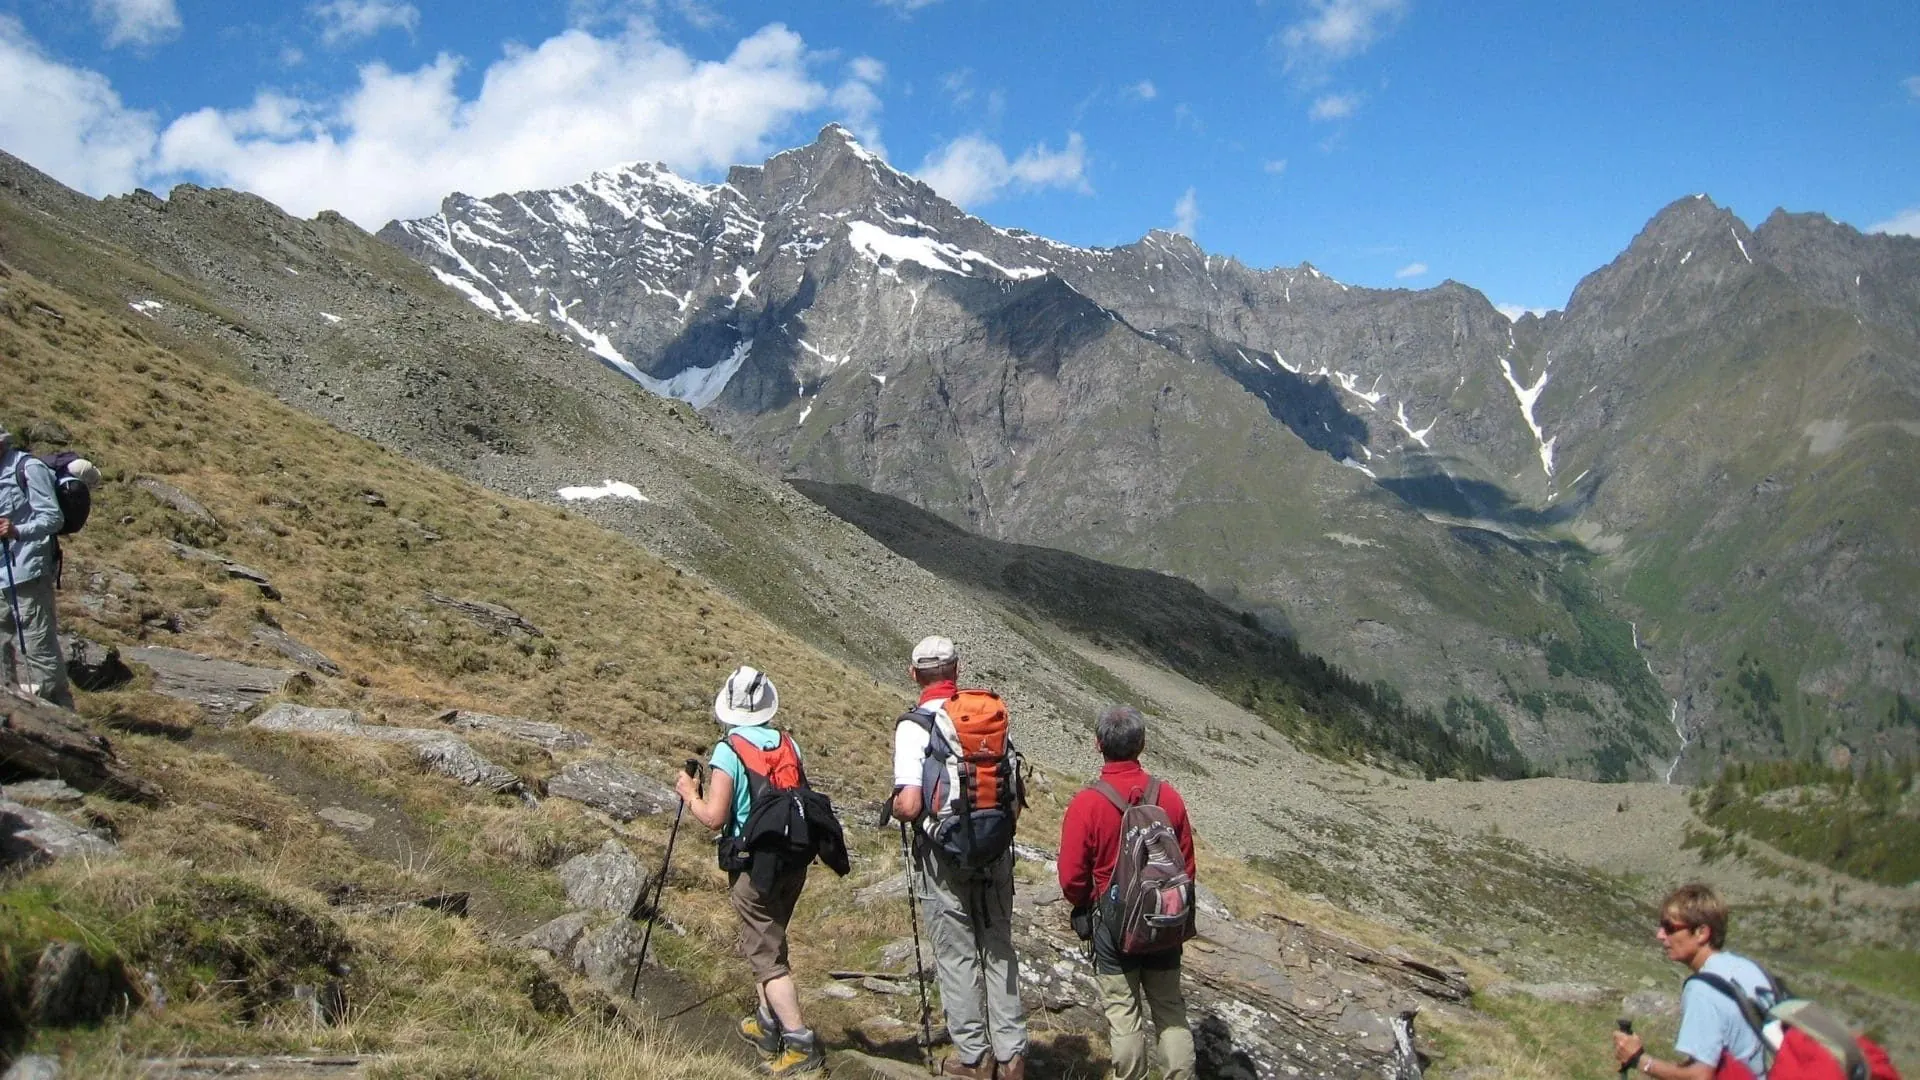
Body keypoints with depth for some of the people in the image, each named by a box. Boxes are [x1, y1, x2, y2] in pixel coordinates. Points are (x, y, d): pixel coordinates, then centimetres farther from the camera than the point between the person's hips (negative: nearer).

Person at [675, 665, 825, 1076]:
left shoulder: (728, 750, -13)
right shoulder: (788, 743, 4)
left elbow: (714, 817, -17)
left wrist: (690, 794, 0)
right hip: (794, 860, 6)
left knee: (766, 956, -1)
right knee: (767, 943, 24)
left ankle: (802, 1044, -7)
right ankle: (766, 1023, 35)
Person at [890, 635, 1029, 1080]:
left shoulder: (914, 726, -14)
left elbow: (909, 805, -22)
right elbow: (1014, 788, 6)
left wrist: (895, 808, 0)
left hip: (944, 856, -4)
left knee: (957, 956, 9)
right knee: (999, 951, 15)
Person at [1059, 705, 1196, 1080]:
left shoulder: (1086, 803, -19)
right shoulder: (1169, 797, -8)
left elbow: (1071, 879, -13)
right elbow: (1187, 866, 2)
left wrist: (1086, 907, 9)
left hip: (1112, 923, -3)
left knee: (1123, 1013, 10)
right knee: (1170, 1010, 16)